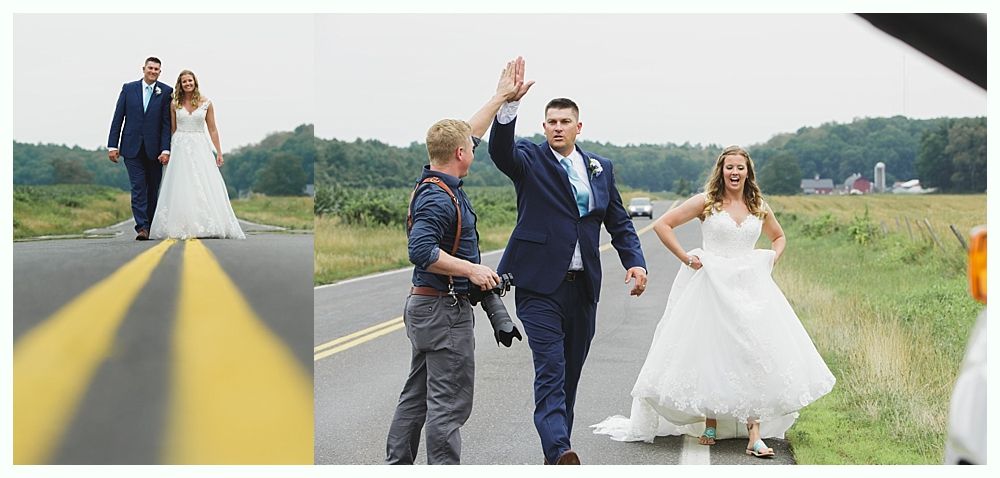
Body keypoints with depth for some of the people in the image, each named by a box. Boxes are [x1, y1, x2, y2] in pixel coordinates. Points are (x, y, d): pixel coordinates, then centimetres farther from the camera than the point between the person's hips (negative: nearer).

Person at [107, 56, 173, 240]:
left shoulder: (166, 92, 1)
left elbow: (167, 122, -3)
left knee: (153, 189, 6)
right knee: (138, 188, -7)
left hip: (154, 149, 0)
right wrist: (113, 145, 0)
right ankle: (142, 227, -11)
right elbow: (118, 118, 5)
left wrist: (166, 149, -11)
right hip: (132, 148, 0)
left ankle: (152, 226, 15)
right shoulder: (128, 88, 5)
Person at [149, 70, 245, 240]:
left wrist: (219, 152, 1)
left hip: (200, 148, 0)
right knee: (181, 187, -3)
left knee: (205, 188, -5)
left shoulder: (206, 103, 4)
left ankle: (208, 226, -1)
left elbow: (212, 129, 5)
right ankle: (183, 227, -2)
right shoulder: (175, 104, 6)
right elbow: (172, 129, 10)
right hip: (180, 148, 0)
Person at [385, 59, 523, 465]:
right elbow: (422, 251, -29)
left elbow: (471, 134, 22)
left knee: (417, 396, 14)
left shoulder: (437, 182, 10)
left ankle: (396, 466, 20)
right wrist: (471, 269, -23)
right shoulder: (438, 199, -19)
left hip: (425, 306, 10)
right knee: (449, 403, -7)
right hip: (445, 309, -10)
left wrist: (501, 97, 28)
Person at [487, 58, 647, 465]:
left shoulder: (600, 168, 14)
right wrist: (509, 104, -38)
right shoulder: (530, 160, 0)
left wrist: (635, 262, 0)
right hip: (540, 284, -5)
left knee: (570, 374, 11)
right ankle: (559, 452, -26)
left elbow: (619, 223, 17)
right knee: (550, 371, -16)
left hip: (584, 288, 5)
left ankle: (557, 453, 21)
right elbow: (500, 150, -22)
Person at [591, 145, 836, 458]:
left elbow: (779, 237, 28)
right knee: (710, 355, 1)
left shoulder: (759, 207, 10)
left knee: (753, 354, -8)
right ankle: (710, 426, 16)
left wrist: (772, 258, 8)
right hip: (711, 288, -2)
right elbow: (663, 225, -2)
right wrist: (686, 258, -6)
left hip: (750, 288, 2)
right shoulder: (706, 202, 0)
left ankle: (754, 434, -10)